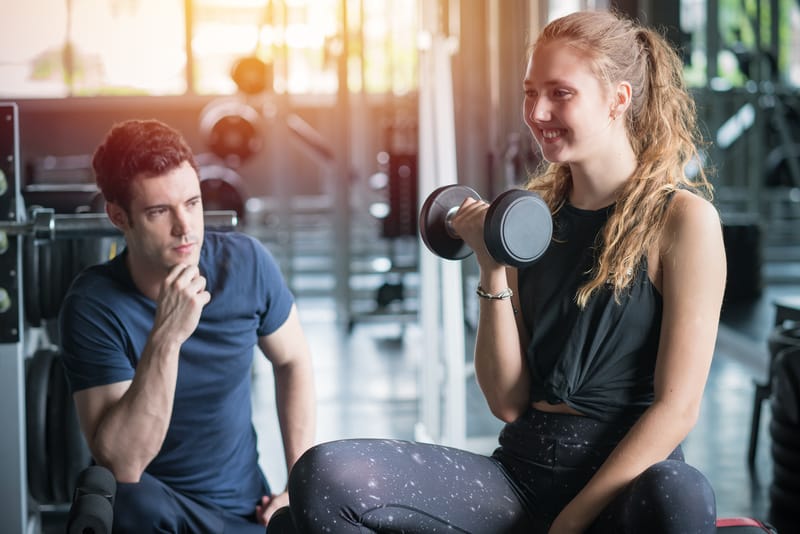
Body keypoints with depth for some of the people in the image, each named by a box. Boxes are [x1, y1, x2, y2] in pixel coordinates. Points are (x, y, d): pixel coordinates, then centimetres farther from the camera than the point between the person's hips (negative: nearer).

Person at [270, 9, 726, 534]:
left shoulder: (683, 219, -4)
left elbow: (677, 407, -10)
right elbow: (508, 402, 6)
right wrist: (493, 270, -6)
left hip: (628, 477, -4)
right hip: (523, 469, 4)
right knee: (323, 475, -20)